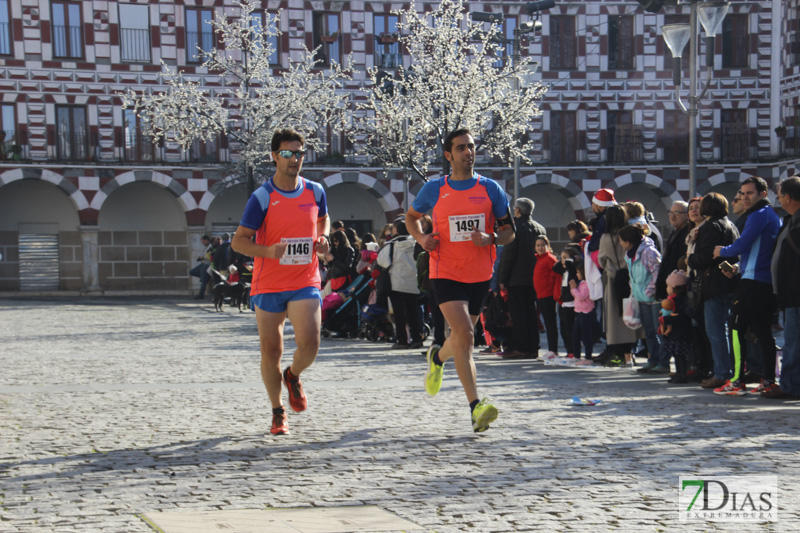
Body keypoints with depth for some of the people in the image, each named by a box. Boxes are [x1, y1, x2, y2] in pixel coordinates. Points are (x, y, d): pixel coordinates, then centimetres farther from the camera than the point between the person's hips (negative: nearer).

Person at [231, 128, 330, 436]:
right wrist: (268, 251, -24)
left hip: (305, 283, 2)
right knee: (270, 350, 3)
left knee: (309, 344, -15)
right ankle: (278, 412, 22)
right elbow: (238, 241, -6)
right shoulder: (262, 198, -8)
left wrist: (323, 238, 2)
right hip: (268, 285, -1)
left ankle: (293, 377, 20)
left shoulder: (315, 191, 3)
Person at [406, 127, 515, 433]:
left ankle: (437, 358, 53)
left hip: (480, 275, 3)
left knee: (461, 336, 17)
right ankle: (476, 407, -22)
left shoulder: (490, 189, 3)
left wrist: (490, 239, -15)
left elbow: (509, 231, 6)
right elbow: (411, 217, 18)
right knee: (464, 334, -19)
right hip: (446, 273, -3)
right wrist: (422, 239, -2)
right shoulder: (434, 189, 1)